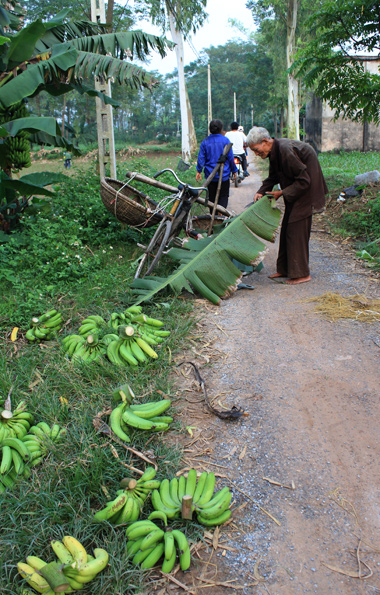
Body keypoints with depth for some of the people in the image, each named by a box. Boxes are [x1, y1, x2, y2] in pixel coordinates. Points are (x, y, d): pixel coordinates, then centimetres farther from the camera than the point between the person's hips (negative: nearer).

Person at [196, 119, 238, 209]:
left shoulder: (205, 142, -1)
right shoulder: (225, 140, -6)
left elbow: (201, 158, -2)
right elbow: (230, 157, -4)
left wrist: (199, 171, 7)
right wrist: (234, 170, 7)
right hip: (224, 175, -2)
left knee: (212, 197, 13)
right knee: (223, 196, 5)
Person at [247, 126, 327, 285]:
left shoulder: (286, 150, -28)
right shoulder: (274, 151, 2)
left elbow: (304, 180, -24)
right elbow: (273, 177, 15)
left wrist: (282, 193, -17)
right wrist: (261, 191, 0)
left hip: (306, 191, -10)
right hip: (294, 193, 10)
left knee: (296, 230, -7)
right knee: (287, 229, 12)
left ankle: (301, 274, 2)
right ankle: (285, 269, 23)